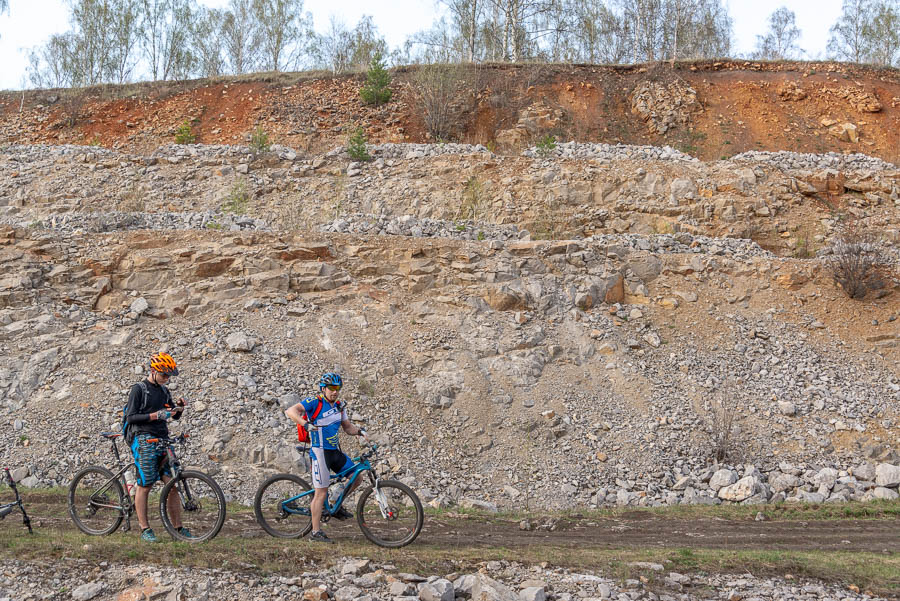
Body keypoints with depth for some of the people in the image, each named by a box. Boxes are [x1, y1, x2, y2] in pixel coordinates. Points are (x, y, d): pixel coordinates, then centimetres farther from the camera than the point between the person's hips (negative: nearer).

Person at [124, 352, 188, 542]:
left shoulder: (164, 390, 16)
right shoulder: (139, 389, -3)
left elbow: (175, 416, 22)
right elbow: (131, 417, -10)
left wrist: (179, 407, 0)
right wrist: (156, 415, -18)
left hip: (162, 440, 6)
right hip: (144, 441, -6)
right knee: (144, 486, -6)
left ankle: (178, 527, 4)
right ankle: (145, 530, 0)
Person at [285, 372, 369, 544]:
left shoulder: (339, 407, 11)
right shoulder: (314, 402, -11)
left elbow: (347, 427, 16)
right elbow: (291, 411, -21)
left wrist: (359, 431, -5)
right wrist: (305, 423, -35)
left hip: (335, 451, 7)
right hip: (319, 451, -7)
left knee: (356, 478, 8)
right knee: (321, 492, -7)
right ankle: (316, 532, 0)